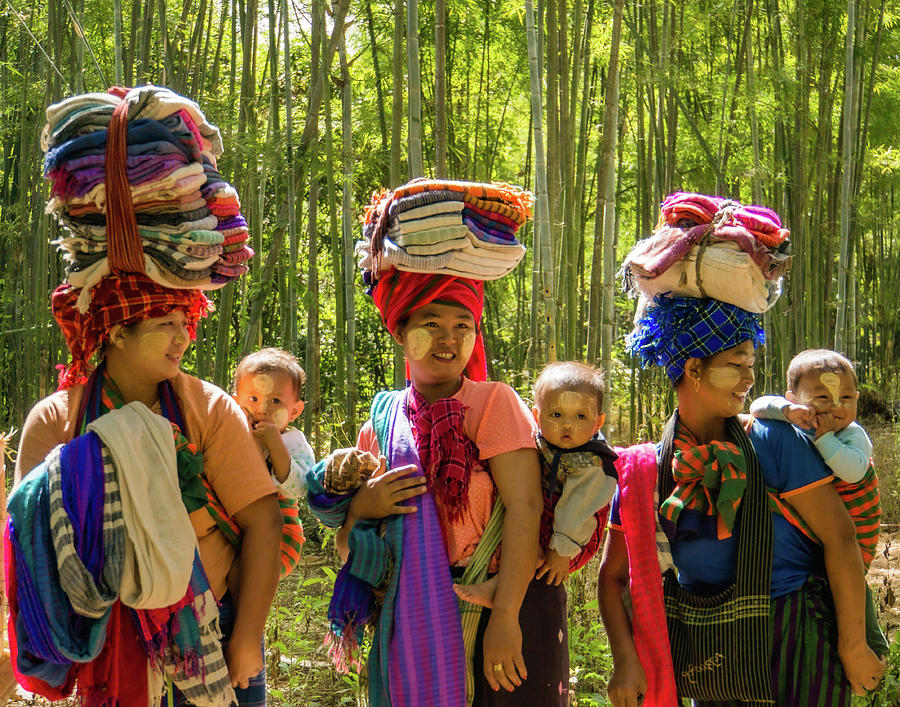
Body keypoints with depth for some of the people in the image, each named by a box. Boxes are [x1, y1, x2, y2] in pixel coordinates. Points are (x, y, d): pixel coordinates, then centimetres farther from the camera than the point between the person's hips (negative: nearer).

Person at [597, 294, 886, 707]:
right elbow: (613, 576, 4)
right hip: (710, 659, 2)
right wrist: (626, 661, -7)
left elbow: (839, 537, -10)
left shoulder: (772, 441, -10)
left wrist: (853, 647, -10)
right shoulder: (645, 469, -2)